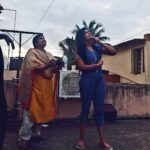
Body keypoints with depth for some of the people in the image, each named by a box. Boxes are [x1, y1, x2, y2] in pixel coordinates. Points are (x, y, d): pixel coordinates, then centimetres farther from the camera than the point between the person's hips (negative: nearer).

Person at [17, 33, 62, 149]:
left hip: (47, 86, 7)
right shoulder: (32, 52, -2)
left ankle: (36, 132, 25)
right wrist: (47, 65, -23)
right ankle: (24, 137, 2)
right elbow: (33, 68, -15)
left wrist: (57, 67, -9)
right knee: (31, 111, -7)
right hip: (35, 85, -7)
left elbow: (54, 70, 13)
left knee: (42, 110, 11)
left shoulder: (49, 55, 17)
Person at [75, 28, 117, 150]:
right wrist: (97, 64, -6)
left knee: (99, 109, 6)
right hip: (87, 80, -4)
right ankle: (81, 139, 14)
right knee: (86, 109, 2)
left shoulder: (97, 47, 11)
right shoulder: (80, 50, 0)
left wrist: (99, 42, -1)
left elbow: (114, 52, 3)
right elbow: (81, 67, -12)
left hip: (99, 79, 4)